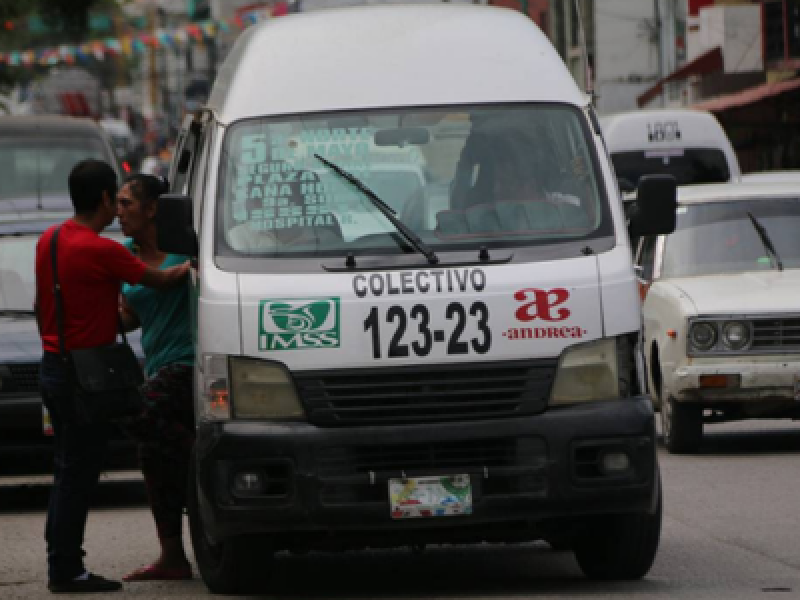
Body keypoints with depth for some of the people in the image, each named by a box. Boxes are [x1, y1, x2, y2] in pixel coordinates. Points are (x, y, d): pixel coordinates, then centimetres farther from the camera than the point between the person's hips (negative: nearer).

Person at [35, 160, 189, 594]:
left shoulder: (48, 241, 8)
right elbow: (158, 280, -7)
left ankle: (62, 567, 19)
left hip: (53, 366, 9)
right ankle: (66, 571, -3)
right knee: (77, 473, -5)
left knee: (69, 471, 15)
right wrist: (192, 266, 10)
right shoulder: (101, 251, -18)